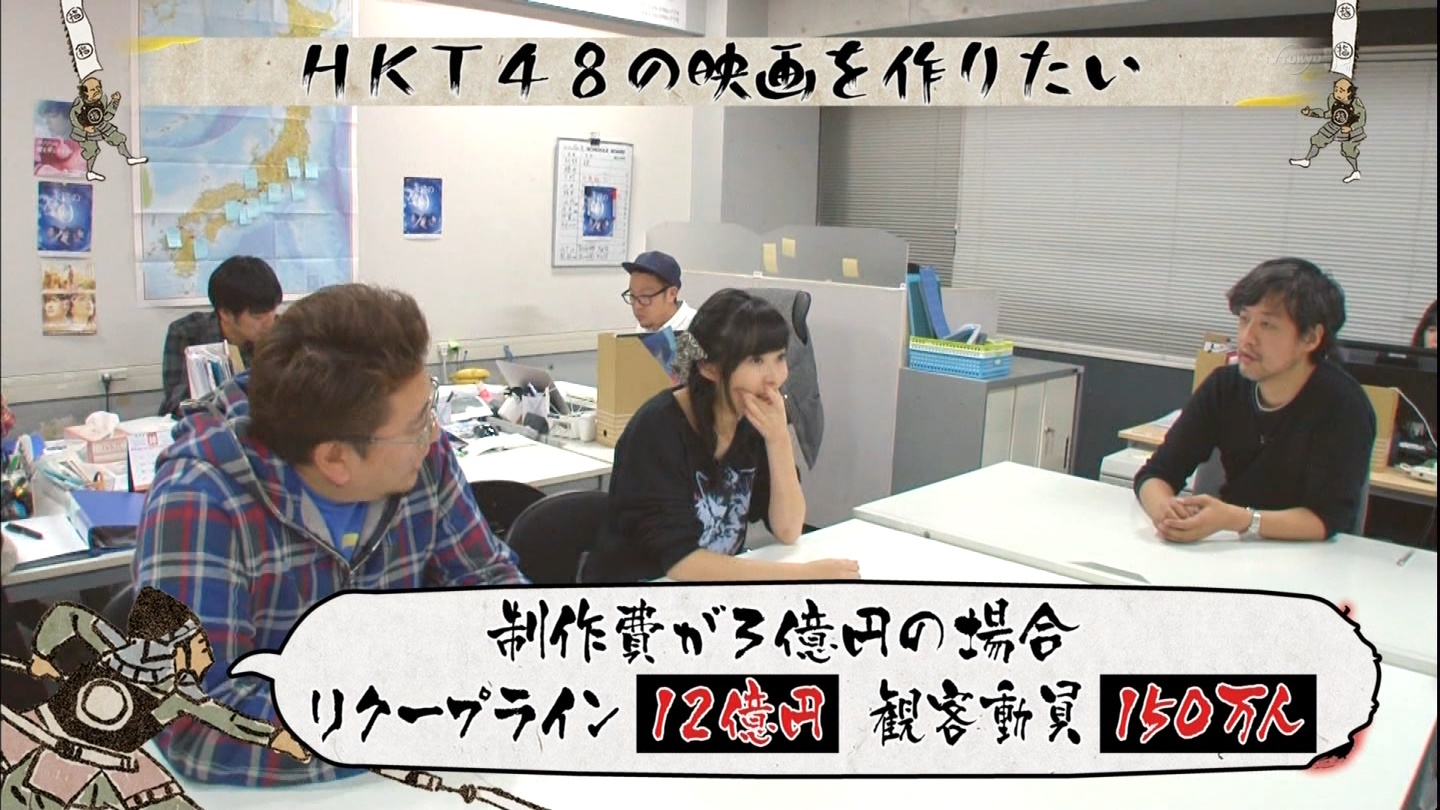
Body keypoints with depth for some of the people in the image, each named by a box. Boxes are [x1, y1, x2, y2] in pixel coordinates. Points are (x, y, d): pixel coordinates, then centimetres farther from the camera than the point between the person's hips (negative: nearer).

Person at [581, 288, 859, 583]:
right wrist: (806, 573, -24)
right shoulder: (657, 429, -19)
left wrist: (779, 439, -17)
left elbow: (788, 530, -4)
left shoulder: (758, 420, -2)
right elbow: (680, 562, -23)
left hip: (719, 578, 6)